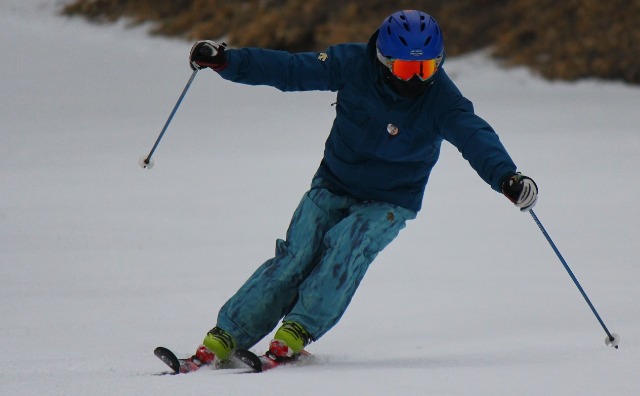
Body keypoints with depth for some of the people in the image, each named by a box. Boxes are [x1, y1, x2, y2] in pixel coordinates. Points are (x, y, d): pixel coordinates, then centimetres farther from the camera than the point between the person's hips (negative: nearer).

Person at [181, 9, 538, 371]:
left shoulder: (440, 98, -19)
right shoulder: (353, 65, -15)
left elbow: (475, 137, -31)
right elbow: (287, 69, -10)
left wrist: (506, 177, -50)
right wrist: (227, 62, -18)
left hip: (390, 203, -1)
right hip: (333, 187, 1)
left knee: (346, 244, -29)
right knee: (296, 256, -15)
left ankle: (296, 332, -25)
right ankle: (224, 339, -14)